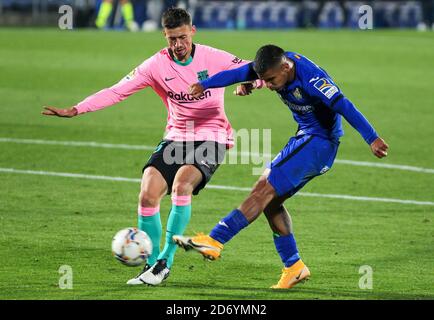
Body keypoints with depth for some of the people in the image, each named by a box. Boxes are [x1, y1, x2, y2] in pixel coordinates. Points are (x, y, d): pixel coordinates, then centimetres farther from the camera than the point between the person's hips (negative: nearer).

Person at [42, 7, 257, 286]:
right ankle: (151, 264, 3)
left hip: (211, 138, -3)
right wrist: (75, 110, -14)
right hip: (176, 138, 3)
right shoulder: (158, 65, -4)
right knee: (148, 194, -15)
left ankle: (166, 261, -20)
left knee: (182, 182, -30)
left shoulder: (213, 58, -9)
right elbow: (119, 91, -6)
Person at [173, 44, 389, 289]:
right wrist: (203, 85, -17)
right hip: (305, 138, 9)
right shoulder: (275, 66, -5)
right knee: (270, 200, 7)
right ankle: (294, 267, 12)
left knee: (265, 189, -16)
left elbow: (344, 106, -28)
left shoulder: (310, 78, -27)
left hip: (321, 142, -9)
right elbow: (237, 73, -6)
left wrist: (372, 138, -29)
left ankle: (215, 241, -18)